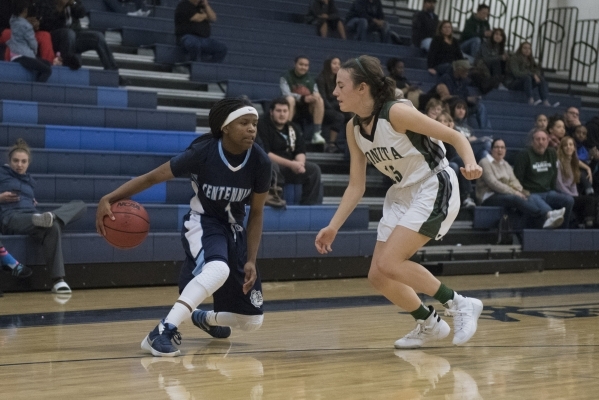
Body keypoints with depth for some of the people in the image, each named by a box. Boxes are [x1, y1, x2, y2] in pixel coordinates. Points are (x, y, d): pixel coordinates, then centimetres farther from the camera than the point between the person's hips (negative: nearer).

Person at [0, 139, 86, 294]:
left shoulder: (29, 181, 31)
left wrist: (33, 203, 14)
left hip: (33, 217, 7)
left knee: (80, 205, -11)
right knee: (52, 228, -41)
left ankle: (52, 217, -43)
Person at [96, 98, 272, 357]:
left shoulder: (260, 162, -17)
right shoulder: (203, 153, -25)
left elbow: (256, 213, -4)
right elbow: (153, 177, -18)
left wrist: (251, 261, -9)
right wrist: (110, 199, -29)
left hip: (234, 228, 5)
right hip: (202, 222, -4)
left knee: (252, 322, 5)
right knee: (218, 269, -42)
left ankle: (204, 318, 38)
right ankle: (163, 332, -37)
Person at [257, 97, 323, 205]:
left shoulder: (293, 128, 13)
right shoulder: (263, 126, -8)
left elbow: (300, 152, 9)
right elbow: (265, 153, -17)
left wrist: (300, 163, -17)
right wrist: (290, 164, -21)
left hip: (290, 167, 6)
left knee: (314, 169, -10)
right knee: (272, 166, -39)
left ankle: (310, 204, -10)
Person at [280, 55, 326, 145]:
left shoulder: (310, 79, 11)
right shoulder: (286, 77, -2)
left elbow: (316, 95, 8)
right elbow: (286, 94, -17)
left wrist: (316, 96, -18)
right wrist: (303, 98, -32)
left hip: (307, 109, 4)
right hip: (292, 108, -4)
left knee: (320, 100, -23)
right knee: (290, 99, -35)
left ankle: (317, 133, -28)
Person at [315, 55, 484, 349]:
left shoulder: (396, 112, -21)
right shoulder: (354, 129, 0)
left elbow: (455, 137, -18)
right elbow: (356, 185, 7)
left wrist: (470, 164, -37)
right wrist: (333, 227, 1)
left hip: (434, 189, -8)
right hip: (402, 194, 8)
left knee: (389, 264, -20)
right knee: (378, 277, 3)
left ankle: (459, 304, -6)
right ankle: (429, 325, 25)